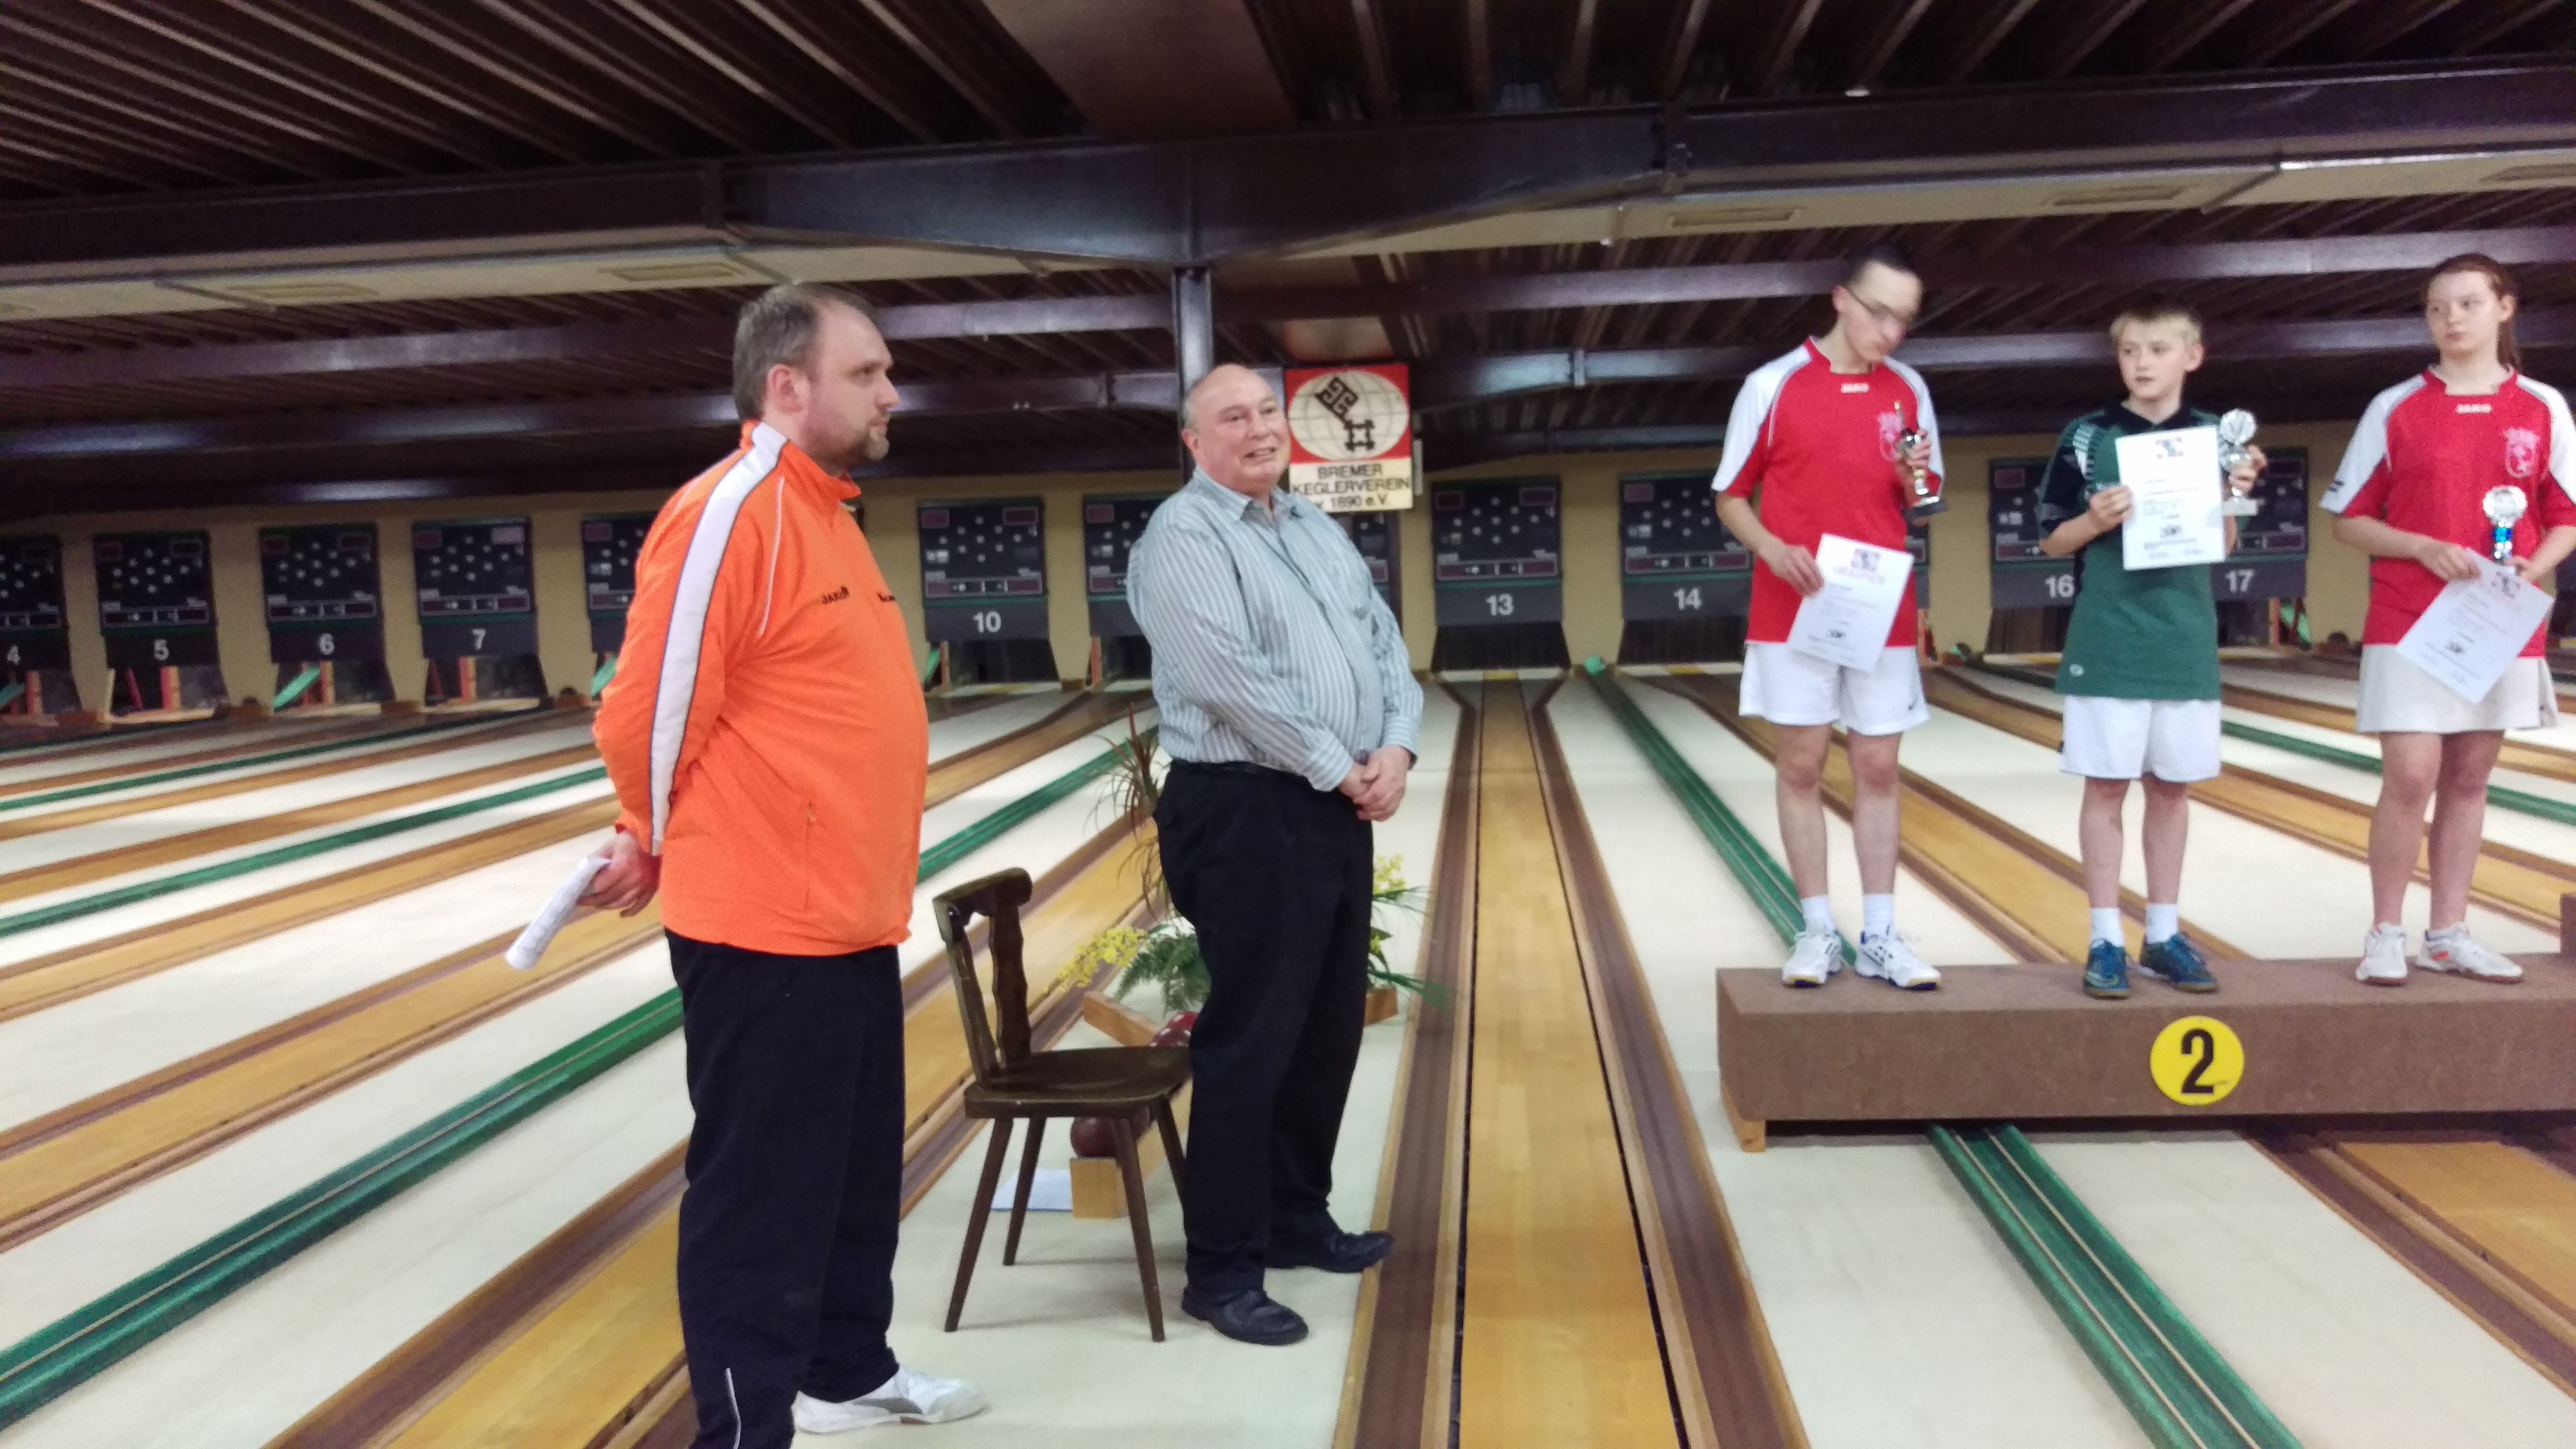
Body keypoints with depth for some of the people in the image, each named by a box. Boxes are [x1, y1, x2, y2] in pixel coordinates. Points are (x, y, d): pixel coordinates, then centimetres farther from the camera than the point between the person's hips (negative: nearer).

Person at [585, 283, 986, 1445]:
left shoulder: (824, 511, 13)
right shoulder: (729, 514, -17)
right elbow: (649, 714, -17)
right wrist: (661, 844, 0)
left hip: (848, 920, 9)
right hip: (766, 929, -9)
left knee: (859, 1170, 21)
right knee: (762, 1195, 3)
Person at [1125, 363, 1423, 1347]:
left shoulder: (1319, 530, 17)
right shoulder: (1183, 537, -9)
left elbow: (1386, 644, 13)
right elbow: (1232, 679, -20)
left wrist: (1397, 747, -5)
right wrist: (1341, 767, -15)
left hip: (1338, 808, 9)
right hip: (1246, 812, -8)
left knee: (1329, 1029, 15)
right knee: (1252, 1038, -4)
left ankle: (1297, 1218, 31)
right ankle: (1222, 1271, 7)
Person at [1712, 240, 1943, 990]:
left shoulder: (1909, 391, 6)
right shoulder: (1773, 386, -4)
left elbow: (1926, 503, 15)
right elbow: (1730, 498, 2)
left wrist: (1915, 480, -8)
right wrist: (1773, 549, -16)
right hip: (1795, 611, -3)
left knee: (1879, 769, 6)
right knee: (1802, 767, 3)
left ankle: (1880, 935, 14)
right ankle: (1818, 932, 12)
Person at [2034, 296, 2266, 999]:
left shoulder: (2212, 437, 5)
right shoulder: (2088, 436, -3)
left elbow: (2225, 547, 9)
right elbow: (2053, 541, 1)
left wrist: (2229, 497, -10)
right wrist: (2096, 522, -18)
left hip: (2185, 640, 3)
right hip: (2107, 641, -3)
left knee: (2173, 786, 9)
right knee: (2106, 785, 0)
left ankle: (2164, 934, 19)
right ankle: (2106, 940, 7)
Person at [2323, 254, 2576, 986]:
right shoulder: (2394, 409, 0)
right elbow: (2349, 520, 2)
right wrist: (2425, 548, -14)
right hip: (2409, 623, -2)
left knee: (2469, 779, 8)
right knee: (2410, 777, -9)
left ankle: (2450, 932, 17)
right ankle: (2386, 934, 3)